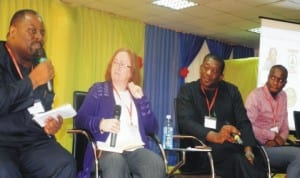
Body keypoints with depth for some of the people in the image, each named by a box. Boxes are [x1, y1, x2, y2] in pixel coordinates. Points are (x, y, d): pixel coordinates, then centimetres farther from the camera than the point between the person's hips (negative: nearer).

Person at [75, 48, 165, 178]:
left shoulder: (137, 94, 22)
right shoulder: (98, 90, 14)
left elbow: (152, 129, 11)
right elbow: (80, 119, 3)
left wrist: (141, 99, 4)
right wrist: (101, 123, -17)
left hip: (137, 150, 3)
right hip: (108, 150, -3)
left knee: (157, 164, -31)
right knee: (116, 164, -40)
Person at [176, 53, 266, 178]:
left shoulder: (231, 91, 13)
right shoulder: (187, 91, 4)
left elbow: (243, 123, 6)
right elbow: (186, 122, -12)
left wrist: (248, 150, -15)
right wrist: (215, 137, -30)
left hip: (229, 148, 4)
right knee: (238, 161, -31)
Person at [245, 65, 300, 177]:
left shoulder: (283, 96, 11)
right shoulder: (255, 96, -9)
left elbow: (285, 127, 13)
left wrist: (279, 140, -9)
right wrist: (273, 136, -12)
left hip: (276, 146, 6)